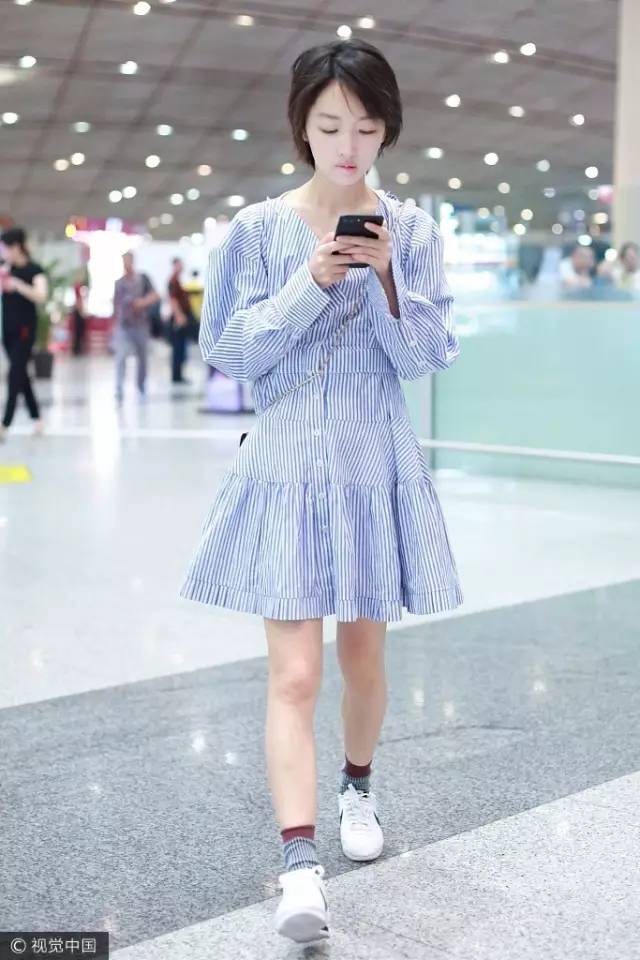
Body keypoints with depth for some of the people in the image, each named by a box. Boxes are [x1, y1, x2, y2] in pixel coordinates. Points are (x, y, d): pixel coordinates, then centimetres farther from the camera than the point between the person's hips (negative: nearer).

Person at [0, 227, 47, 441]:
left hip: (24, 328, -6)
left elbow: (41, 297, -24)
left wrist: (18, 284, -30)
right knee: (21, 374, 11)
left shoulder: (34, 270, -10)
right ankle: (36, 417, 21)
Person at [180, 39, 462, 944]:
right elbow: (228, 351, -6)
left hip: (376, 464, 2)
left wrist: (384, 278, -19)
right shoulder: (258, 228, -4)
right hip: (287, 463, -2)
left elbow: (429, 355, -4)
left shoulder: (411, 227, 0)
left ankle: (358, 788, 42)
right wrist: (312, 281, -18)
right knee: (293, 672, -9)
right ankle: (300, 865, -8)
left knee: (364, 651, 17)